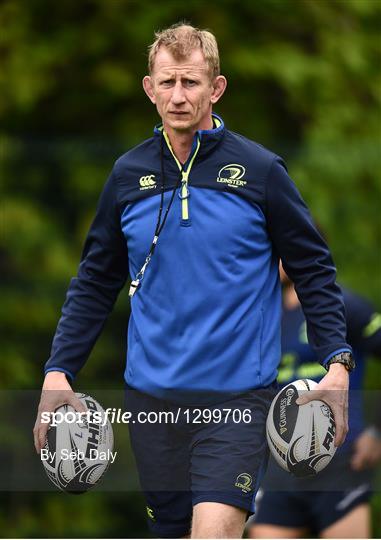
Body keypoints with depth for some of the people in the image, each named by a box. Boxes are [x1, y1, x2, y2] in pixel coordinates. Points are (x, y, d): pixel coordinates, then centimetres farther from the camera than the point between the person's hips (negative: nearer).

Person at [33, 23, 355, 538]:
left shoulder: (259, 170, -3)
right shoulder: (128, 175, 6)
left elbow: (313, 268, 3)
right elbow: (95, 282, 13)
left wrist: (337, 362, -7)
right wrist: (59, 370, 5)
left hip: (237, 396, -4)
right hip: (152, 394, 4)